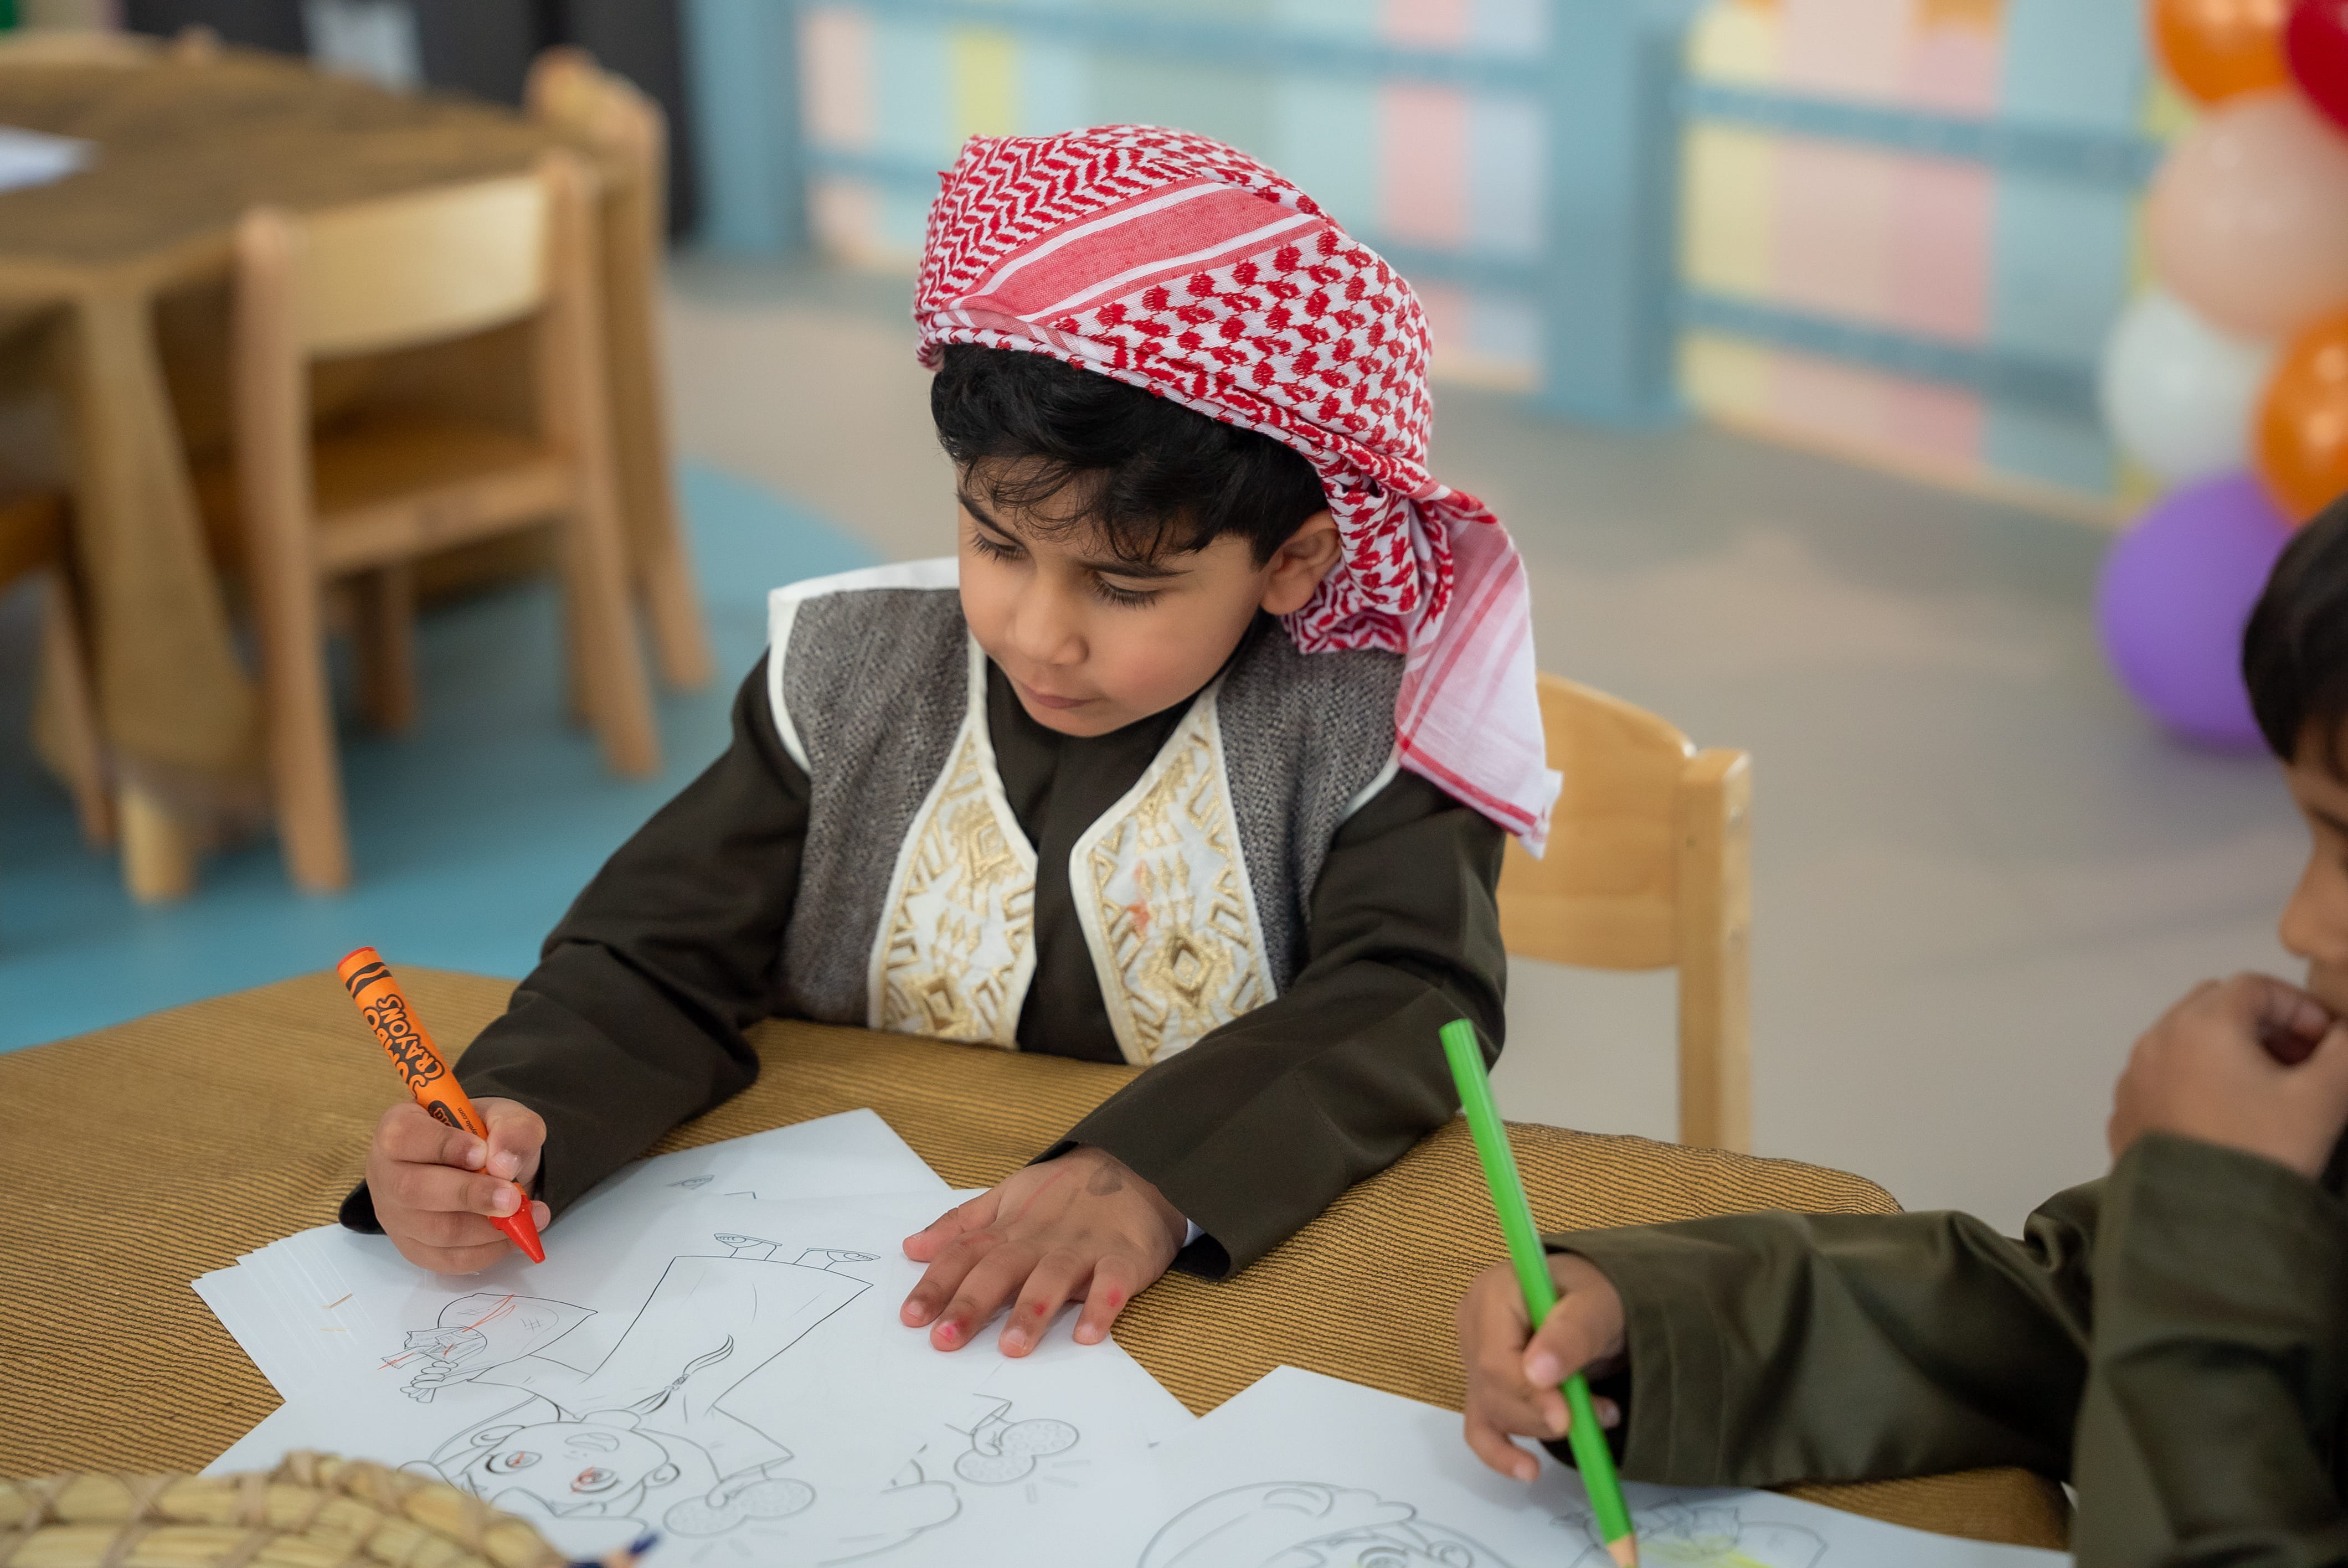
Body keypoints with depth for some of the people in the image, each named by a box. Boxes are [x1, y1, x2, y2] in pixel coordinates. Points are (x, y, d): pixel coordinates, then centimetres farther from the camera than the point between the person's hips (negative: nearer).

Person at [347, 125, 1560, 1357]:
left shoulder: (1360, 729, -8)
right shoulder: (852, 674, 0)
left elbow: (1414, 1003, -18)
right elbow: (661, 957, -2)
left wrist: (1157, 1179, -35)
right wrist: (517, 1119, -23)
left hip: (1234, 1286, -2)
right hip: (858, 1285, 2)